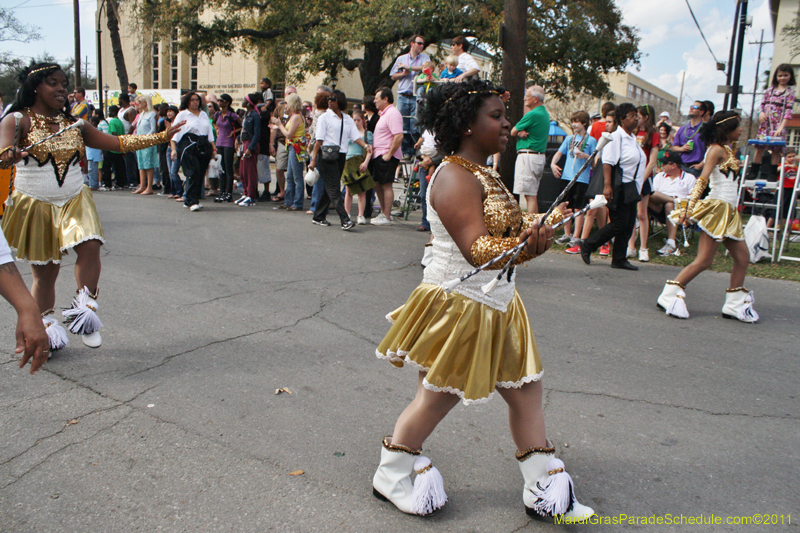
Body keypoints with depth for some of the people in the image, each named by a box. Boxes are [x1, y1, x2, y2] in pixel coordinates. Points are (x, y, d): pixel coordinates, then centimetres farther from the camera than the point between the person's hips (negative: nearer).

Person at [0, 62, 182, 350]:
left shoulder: (74, 125, 9)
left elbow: (118, 143, 6)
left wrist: (160, 137, -2)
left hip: (75, 200, 3)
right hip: (35, 205, -3)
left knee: (90, 244, -25)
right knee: (45, 271, 3)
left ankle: (85, 305, -14)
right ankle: (45, 323, 23)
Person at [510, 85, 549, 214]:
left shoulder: (532, 115, -15)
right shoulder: (545, 114, 16)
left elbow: (513, 132, -6)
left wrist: (519, 132, 12)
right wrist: (521, 132, -8)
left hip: (528, 156, -10)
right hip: (540, 156, 10)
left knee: (530, 195, -10)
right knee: (532, 195, 14)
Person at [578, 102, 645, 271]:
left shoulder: (633, 138, 18)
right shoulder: (615, 137, -11)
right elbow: (607, 162, -19)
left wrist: (637, 185, 23)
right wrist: (607, 185, -26)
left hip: (631, 187, 9)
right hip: (619, 187, -9)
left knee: (628, 225, 6)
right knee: (619, 224, -9)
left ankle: (619, 259, 12)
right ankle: (587, 246, 5)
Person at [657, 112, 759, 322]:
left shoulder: (728, 150, 19)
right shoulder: (717, 150, -9)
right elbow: (702, 180, -21)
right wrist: (689, 209, -28)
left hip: (729, 211, 10)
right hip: (717, 208, -10)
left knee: (743, 257, 9)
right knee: (704, 260, -11)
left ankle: (735, 304, 16)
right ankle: (670, 296, -4)